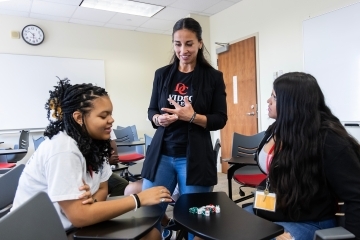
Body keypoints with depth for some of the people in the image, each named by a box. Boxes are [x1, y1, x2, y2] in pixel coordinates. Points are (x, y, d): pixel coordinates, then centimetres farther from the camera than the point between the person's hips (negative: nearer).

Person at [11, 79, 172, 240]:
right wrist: (139, 199, -25)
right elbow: (79, 216, -28)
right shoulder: (62, 149, -27)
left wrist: (92, 201, -21)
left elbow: (102, 189, 3)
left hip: (74, 226, 7)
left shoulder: (93, 142, -4)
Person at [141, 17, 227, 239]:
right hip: (161, 154, 3)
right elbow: (151, 110, 12)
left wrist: (192, 117, -19)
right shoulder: (162, 74, 7)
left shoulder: (213, 77, -1)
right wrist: (158, 119, -11)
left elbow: (220, 120, -2)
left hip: (195, 157, -2)